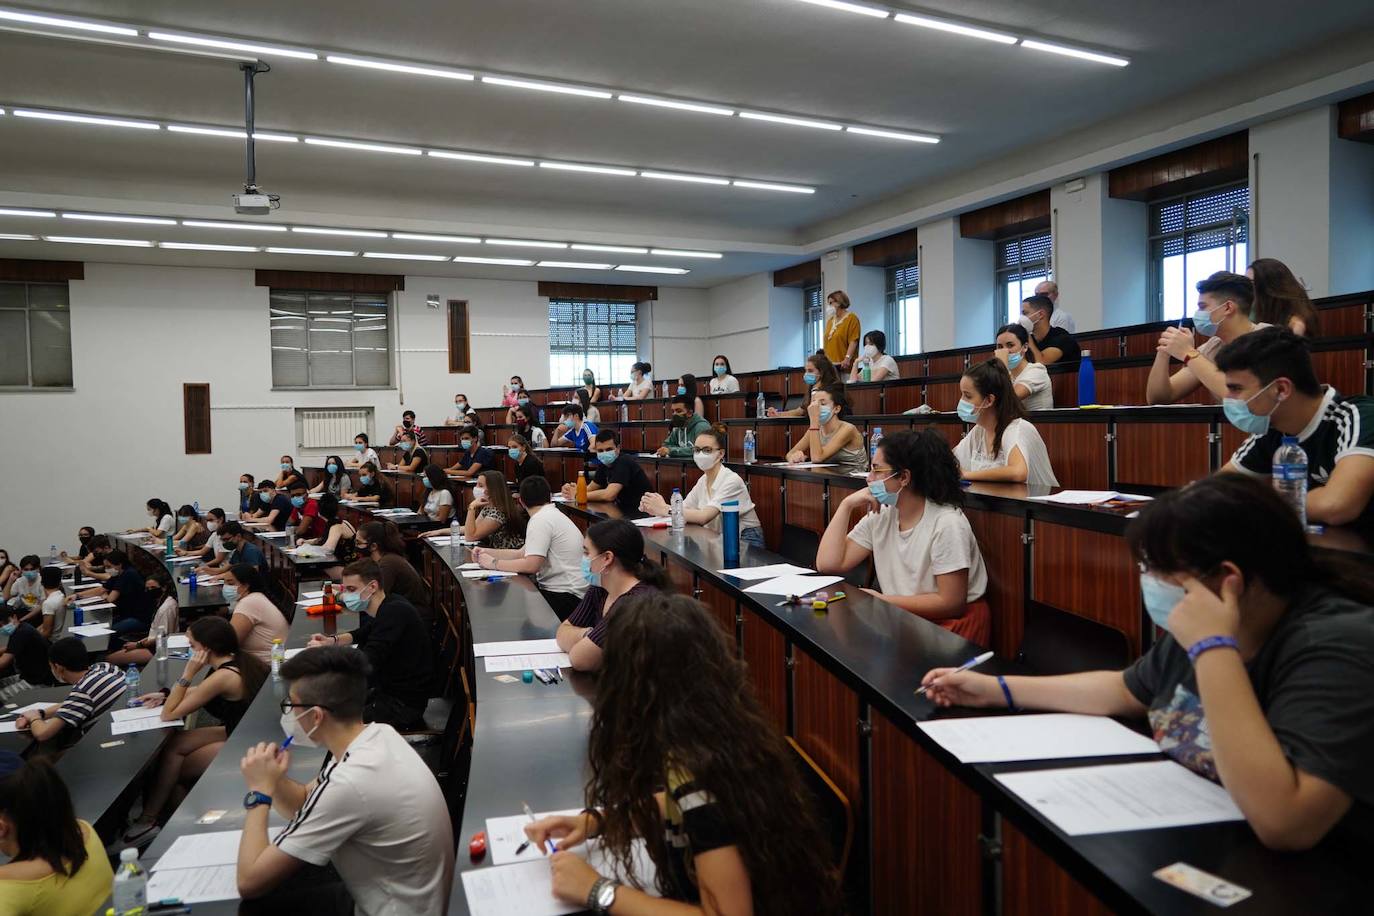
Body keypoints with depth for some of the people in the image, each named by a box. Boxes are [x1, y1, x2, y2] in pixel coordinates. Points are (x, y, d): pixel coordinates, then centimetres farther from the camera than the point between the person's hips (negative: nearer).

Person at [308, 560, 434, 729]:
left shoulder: (394, 612, -25)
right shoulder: (383, 609, 5)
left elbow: (365, 665, -29)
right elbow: (363, 634, 28)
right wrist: (332, 640, 9)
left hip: (404, 703, -10)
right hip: (385, 689, 10)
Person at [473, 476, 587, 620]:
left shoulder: (541, 520, -14)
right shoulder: (552, 515, 17)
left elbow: (531, 565, -22)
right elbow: (522, 553, 18)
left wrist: (493, 563, -11)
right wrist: (487, 552, 9)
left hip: (564, 597, -9)